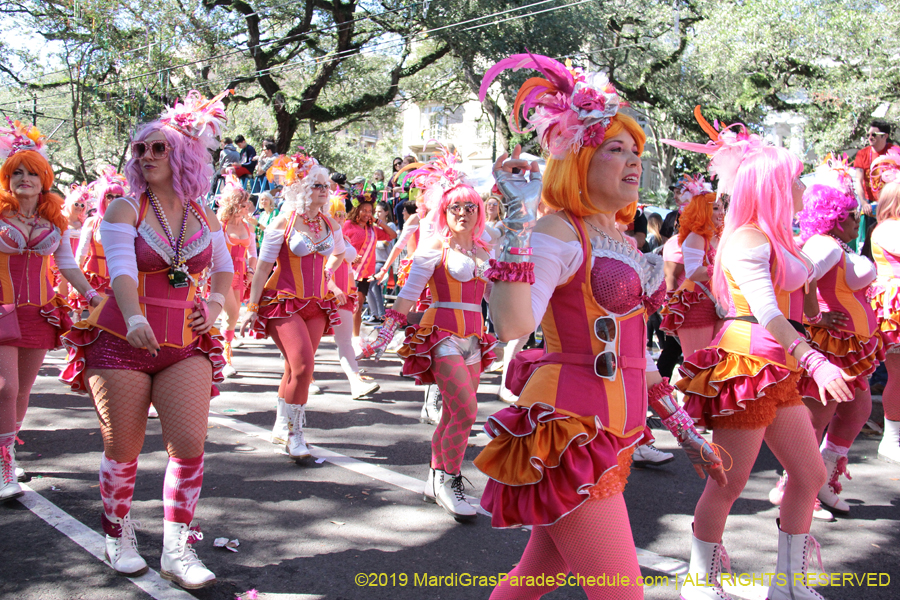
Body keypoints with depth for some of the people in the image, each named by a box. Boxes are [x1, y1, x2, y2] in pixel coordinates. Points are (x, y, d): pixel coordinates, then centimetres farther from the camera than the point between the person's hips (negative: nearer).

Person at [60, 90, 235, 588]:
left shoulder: (204, 218, 10)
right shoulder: (125, 210, -2)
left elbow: (224, 270, 24)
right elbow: (121, 269, -18)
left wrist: (215, 303, 4)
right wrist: (134, 319, -35)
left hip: (186, 346, 2)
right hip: (124, 341, -2)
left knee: (190, 444, -9)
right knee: (122, 449, 5)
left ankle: (177, 549, 4)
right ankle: (118, 536, 28)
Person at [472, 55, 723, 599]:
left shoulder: (626, 245, 15)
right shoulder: (560, 232, -12)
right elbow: (512, 325, -29)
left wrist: (686, 430, 22)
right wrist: (519, 216, -30)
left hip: (614, 433, 8)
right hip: (571, 431, -8)